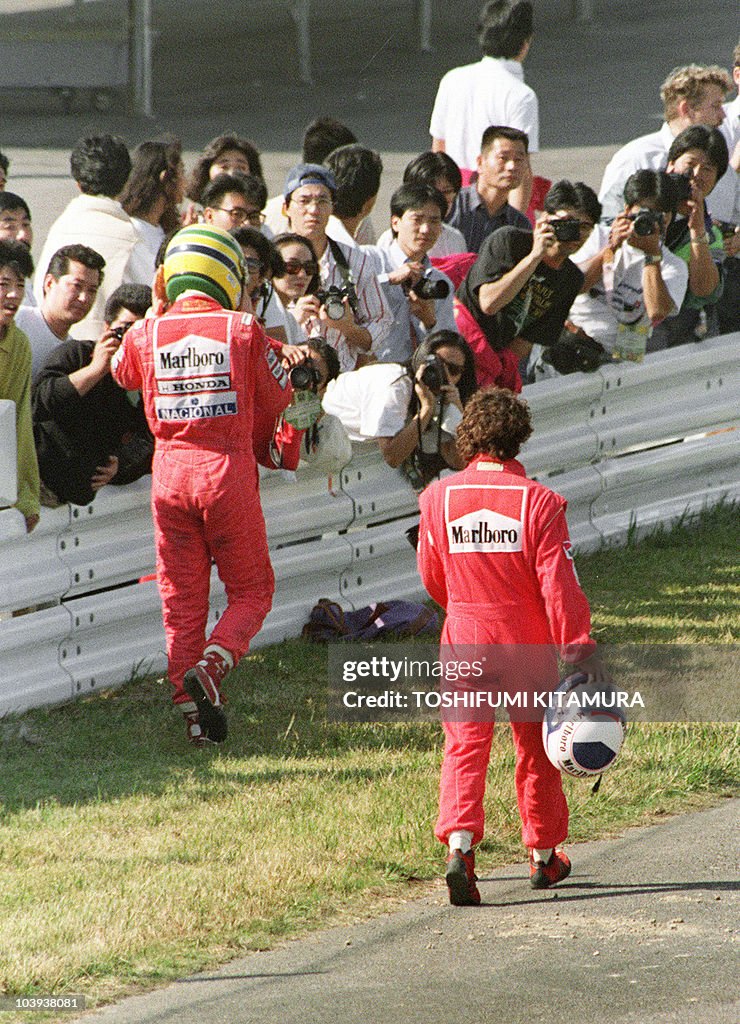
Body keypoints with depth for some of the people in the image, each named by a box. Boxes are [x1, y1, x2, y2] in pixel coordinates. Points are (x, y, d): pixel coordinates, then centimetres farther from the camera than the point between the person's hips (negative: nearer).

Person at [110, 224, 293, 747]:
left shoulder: (146, 334, -1)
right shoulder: (242, 330, -6)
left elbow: (122, 372, 22)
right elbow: (277, 396, 5)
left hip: (170, 470, 3)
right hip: (229, 469, -2)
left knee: (182, 598, 10)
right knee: (252, 589, 10)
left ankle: (193, 712, 6)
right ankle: (212, 664, -15)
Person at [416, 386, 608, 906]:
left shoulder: (439, 497, -5)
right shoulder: (538, 501, -12)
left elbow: (432, 576, 8)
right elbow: (559, 583, -14)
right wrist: (580, 647, -9)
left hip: (465, 636, 1)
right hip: (528, 644, -1)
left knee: (465, 744, 1)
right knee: (535, 746, 15)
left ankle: (459, 842, -21)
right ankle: (544, 854, 27)